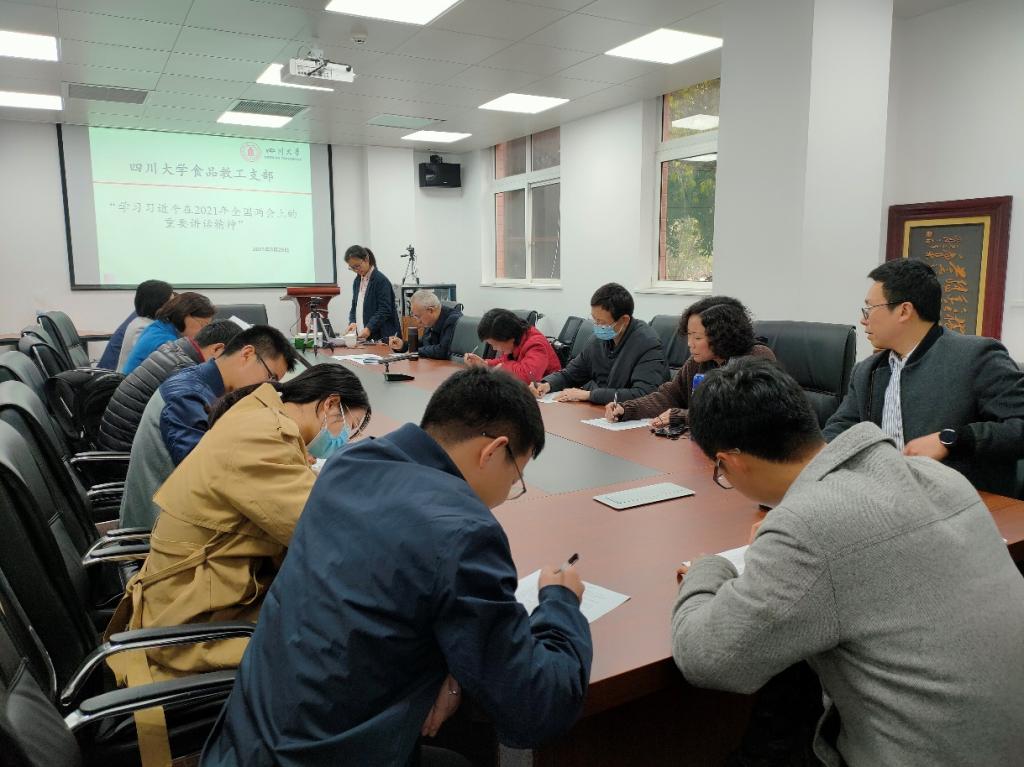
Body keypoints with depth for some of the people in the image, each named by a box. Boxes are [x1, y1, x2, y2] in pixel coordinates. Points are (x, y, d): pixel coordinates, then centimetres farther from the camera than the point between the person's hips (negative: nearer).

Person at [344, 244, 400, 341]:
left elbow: (385, 310, -15)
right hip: (362, 336, 6)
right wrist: (352, 322, -1)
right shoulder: (357, 281, 14)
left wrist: (369, 328, -23)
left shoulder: (381, 281, -10)